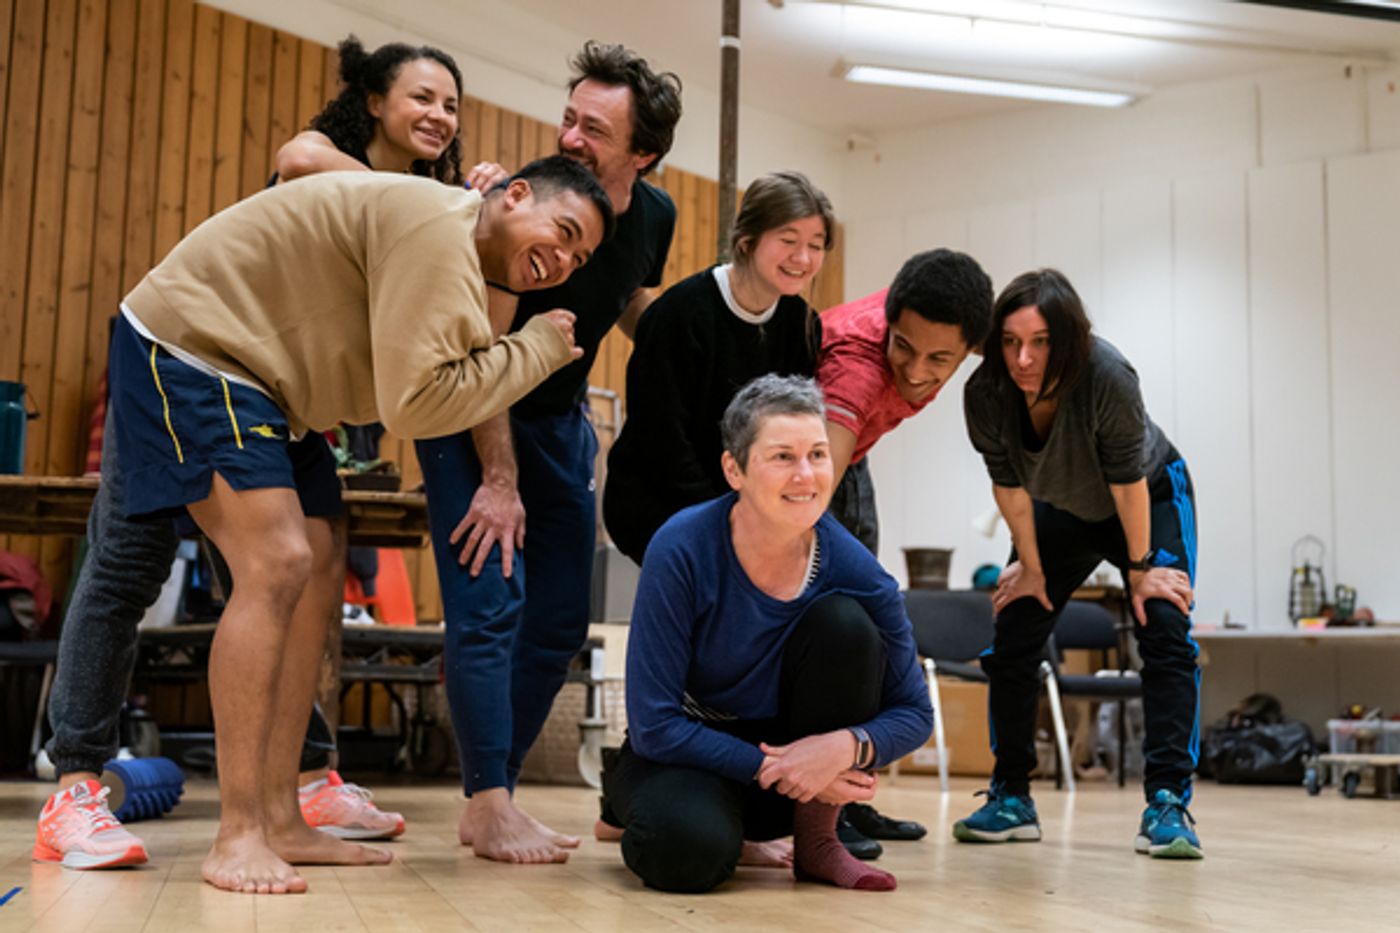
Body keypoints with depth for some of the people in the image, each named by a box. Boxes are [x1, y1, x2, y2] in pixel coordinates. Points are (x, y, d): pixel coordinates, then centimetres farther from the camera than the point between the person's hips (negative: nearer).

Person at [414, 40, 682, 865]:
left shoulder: (655, 217, -7)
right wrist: (499, 479, -24)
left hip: (562, 417, 6)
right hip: (472, 416, -6)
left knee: (562, 620, 6)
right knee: (490, 601, -14)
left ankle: (493, 797, 16)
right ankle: (489, 804, -5)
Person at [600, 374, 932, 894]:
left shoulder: (851, 567, -17)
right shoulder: (683, 550, -23)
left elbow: (914, 713, -8)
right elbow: (654, 726, -21)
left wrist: (848, 747, -29)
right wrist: (769, 768, -25)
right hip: (689, 753, -2)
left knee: (844, 622, -23)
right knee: (688, 850, -35)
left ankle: (817, 842, -8)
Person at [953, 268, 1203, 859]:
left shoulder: (1107, 377, -39)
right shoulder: (985, 394, -29)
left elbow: (1127, 480, -27)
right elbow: (1009, 485, -13)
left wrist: (1141, 566, -18)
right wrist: (1031, 565, -4)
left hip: (1152, 500, -3)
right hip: (1061, 512, 4)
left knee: (1166, 635, -19)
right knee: (1011, 643, -2)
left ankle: (1167, 803, -17)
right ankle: (1011, 799, 9)